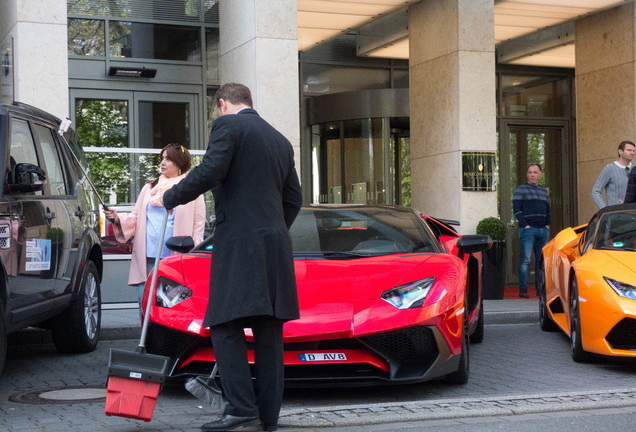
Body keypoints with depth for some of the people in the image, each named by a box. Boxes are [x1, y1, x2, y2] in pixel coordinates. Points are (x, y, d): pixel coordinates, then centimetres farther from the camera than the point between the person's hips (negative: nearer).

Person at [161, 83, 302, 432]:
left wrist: (171, 197, -1)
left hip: (239, 242, -7)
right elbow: (293, 198, 22)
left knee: (226, 326, -7)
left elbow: (210, 171, -14)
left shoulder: (227, 125, -1)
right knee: (268, 331, 7)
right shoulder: (280, 141, 21)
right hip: (276, 246, 7)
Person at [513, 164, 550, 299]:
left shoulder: (544, 191, 19)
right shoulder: (520, 190, 2)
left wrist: (548, 225, 11)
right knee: (526, 259, -12)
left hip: (543, 230, 6)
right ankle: (523, 289, -12)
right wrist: (525, 225, -13)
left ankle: (540, 289, 11)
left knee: (541, 260, 6)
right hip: (528, 230, -6)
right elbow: (516, 209, -6)